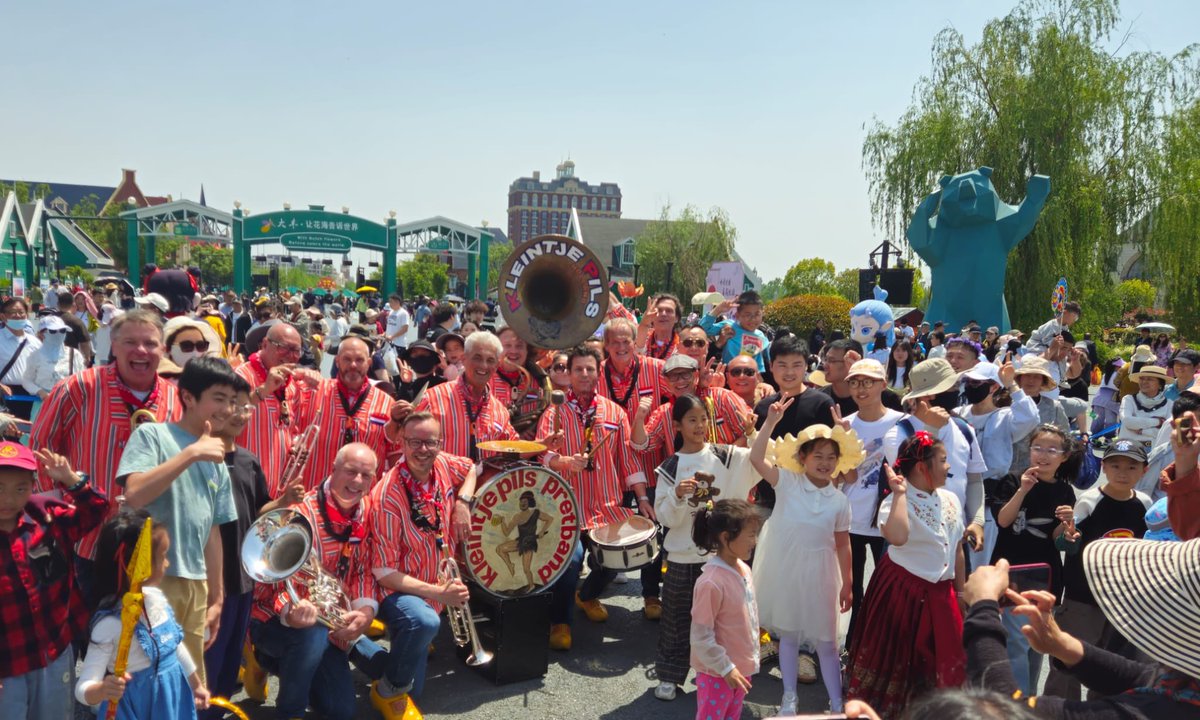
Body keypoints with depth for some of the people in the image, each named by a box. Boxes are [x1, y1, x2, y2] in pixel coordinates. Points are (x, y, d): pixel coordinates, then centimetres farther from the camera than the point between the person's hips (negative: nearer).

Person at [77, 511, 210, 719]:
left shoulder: (157, 597, -5)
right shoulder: (110, 623, -25)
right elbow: (83, 688, -26)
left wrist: (196, 685, 23)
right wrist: (103, 690, -49)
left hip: (173, 699, 7)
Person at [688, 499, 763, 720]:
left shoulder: (743, 569, -1)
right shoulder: (711, 582, -27)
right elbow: (701, 636, -23)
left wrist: (750, 658, 16)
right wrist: (725, 668, -18)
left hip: (742, 667, 8)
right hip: (717, 672, -8)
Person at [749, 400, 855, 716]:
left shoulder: (840, 501, -5)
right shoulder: (787, 482, -10)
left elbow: (842, 544, 3)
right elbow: (756, 458, -23)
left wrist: (847, 584, 5)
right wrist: (771, 421, -30)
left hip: (818, 574, 0)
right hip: (784, 569, 0)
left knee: (825, 641, 9)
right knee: (788, 635, 16)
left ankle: (836, 703, 24)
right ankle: (789, 697, 32)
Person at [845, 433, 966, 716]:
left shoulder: (951, 500, 2)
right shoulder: (897, 502, -19)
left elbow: (957, 550, 12)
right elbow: (897, 538, -41)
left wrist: (960, 591, 15)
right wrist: (900, 493, -35)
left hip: (939, 592, 6)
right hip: (902, 588, -6)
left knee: (941, 658, 13)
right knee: (896, 653, 8)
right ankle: (881, 708, 28)